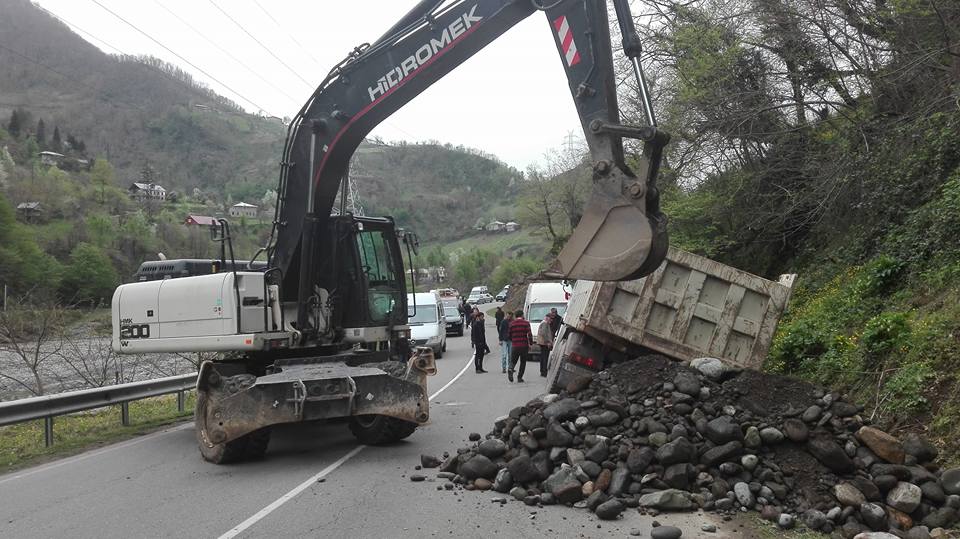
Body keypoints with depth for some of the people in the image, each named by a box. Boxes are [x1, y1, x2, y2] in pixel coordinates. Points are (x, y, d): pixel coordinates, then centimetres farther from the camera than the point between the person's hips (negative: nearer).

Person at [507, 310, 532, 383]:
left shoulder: (511, 323, 6)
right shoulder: (526, 323, -2)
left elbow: (509, 335, 11)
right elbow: (529, 334, -10)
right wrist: (530, 343, 1)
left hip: (514, 346, 2)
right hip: (524, 346, -2)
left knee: (513, 361, 10)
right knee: (523, 362, 12)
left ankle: (510, 370, -20)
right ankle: (519, 377, 8)